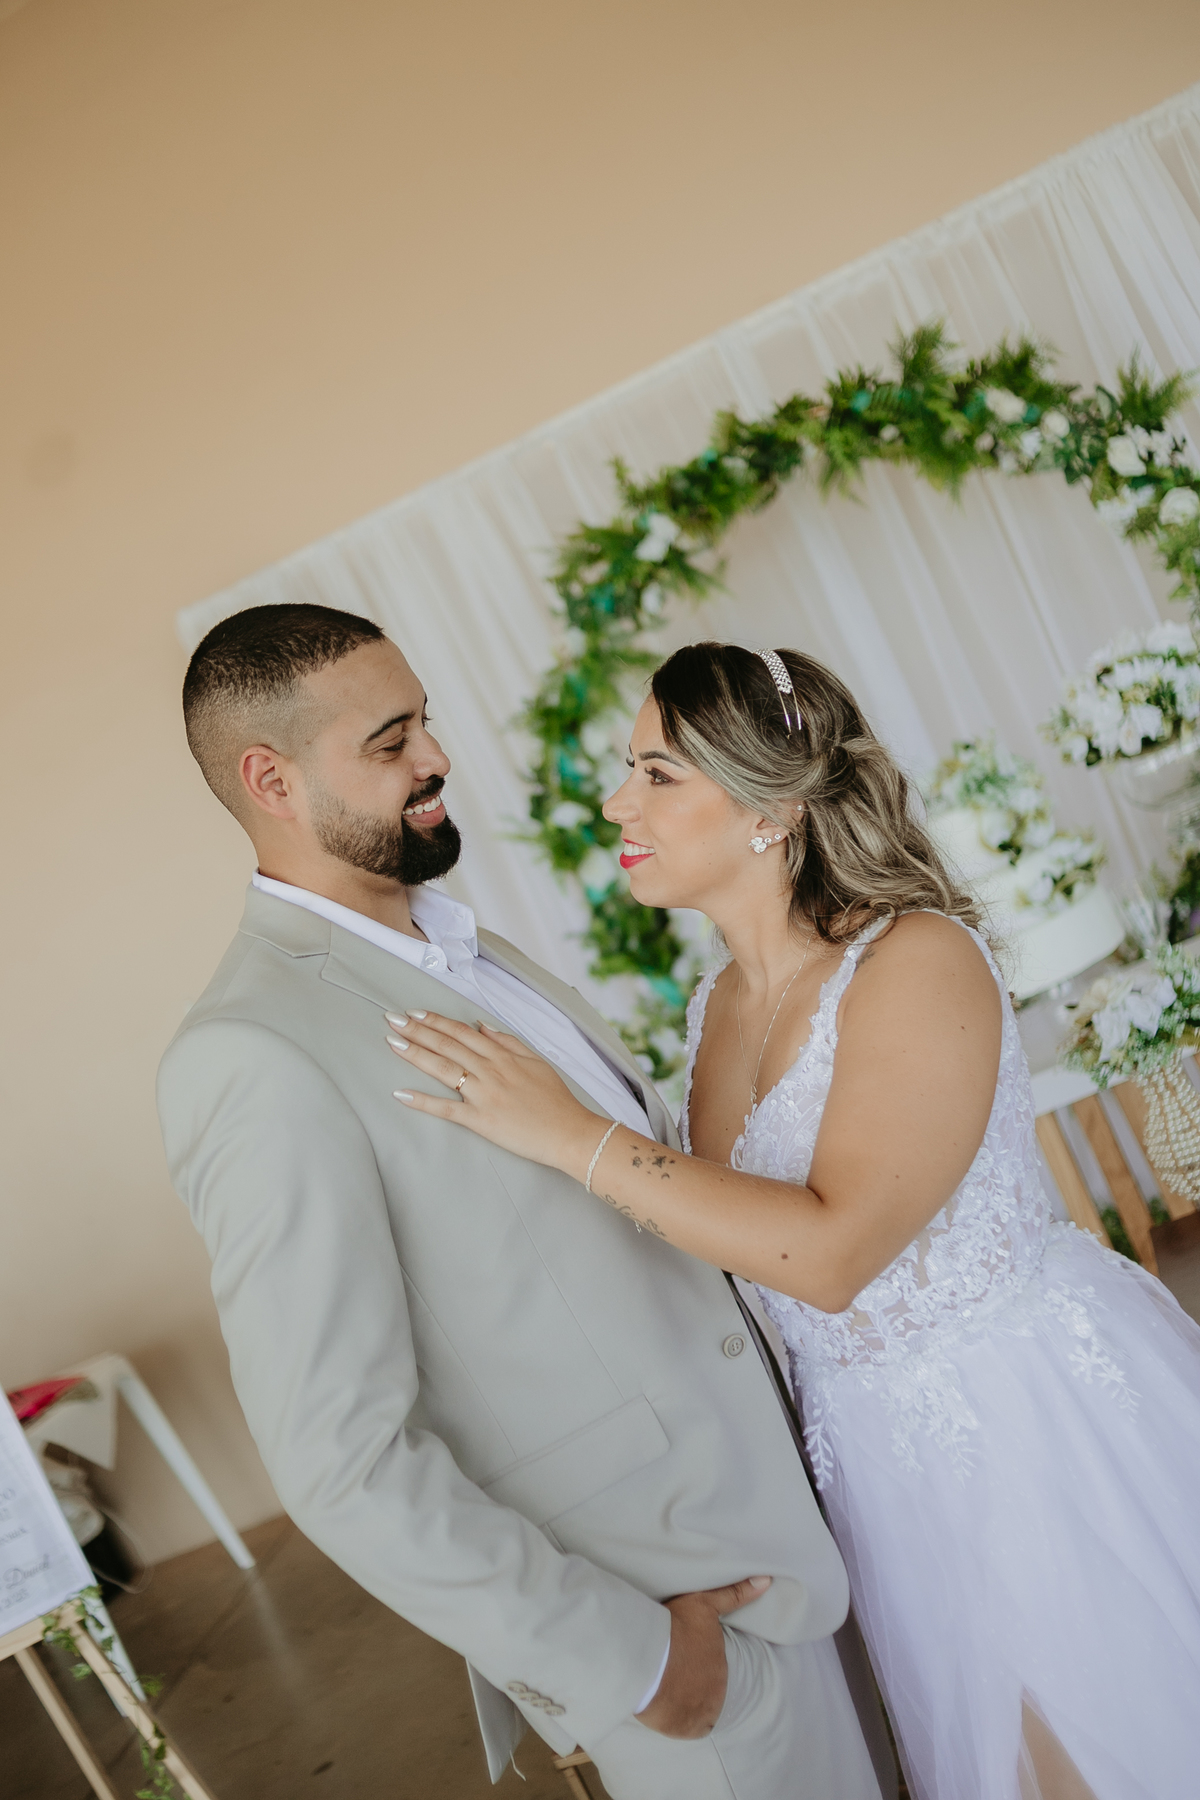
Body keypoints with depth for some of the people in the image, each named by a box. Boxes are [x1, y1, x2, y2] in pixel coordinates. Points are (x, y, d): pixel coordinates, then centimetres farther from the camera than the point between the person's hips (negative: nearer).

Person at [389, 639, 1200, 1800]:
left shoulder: (917, 961, -21)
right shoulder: (717, 1008, 1)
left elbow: (831, 1250, -29)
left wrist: (571, 1136, -29)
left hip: (1049, 1425, -6)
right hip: (886, 1455, 6)